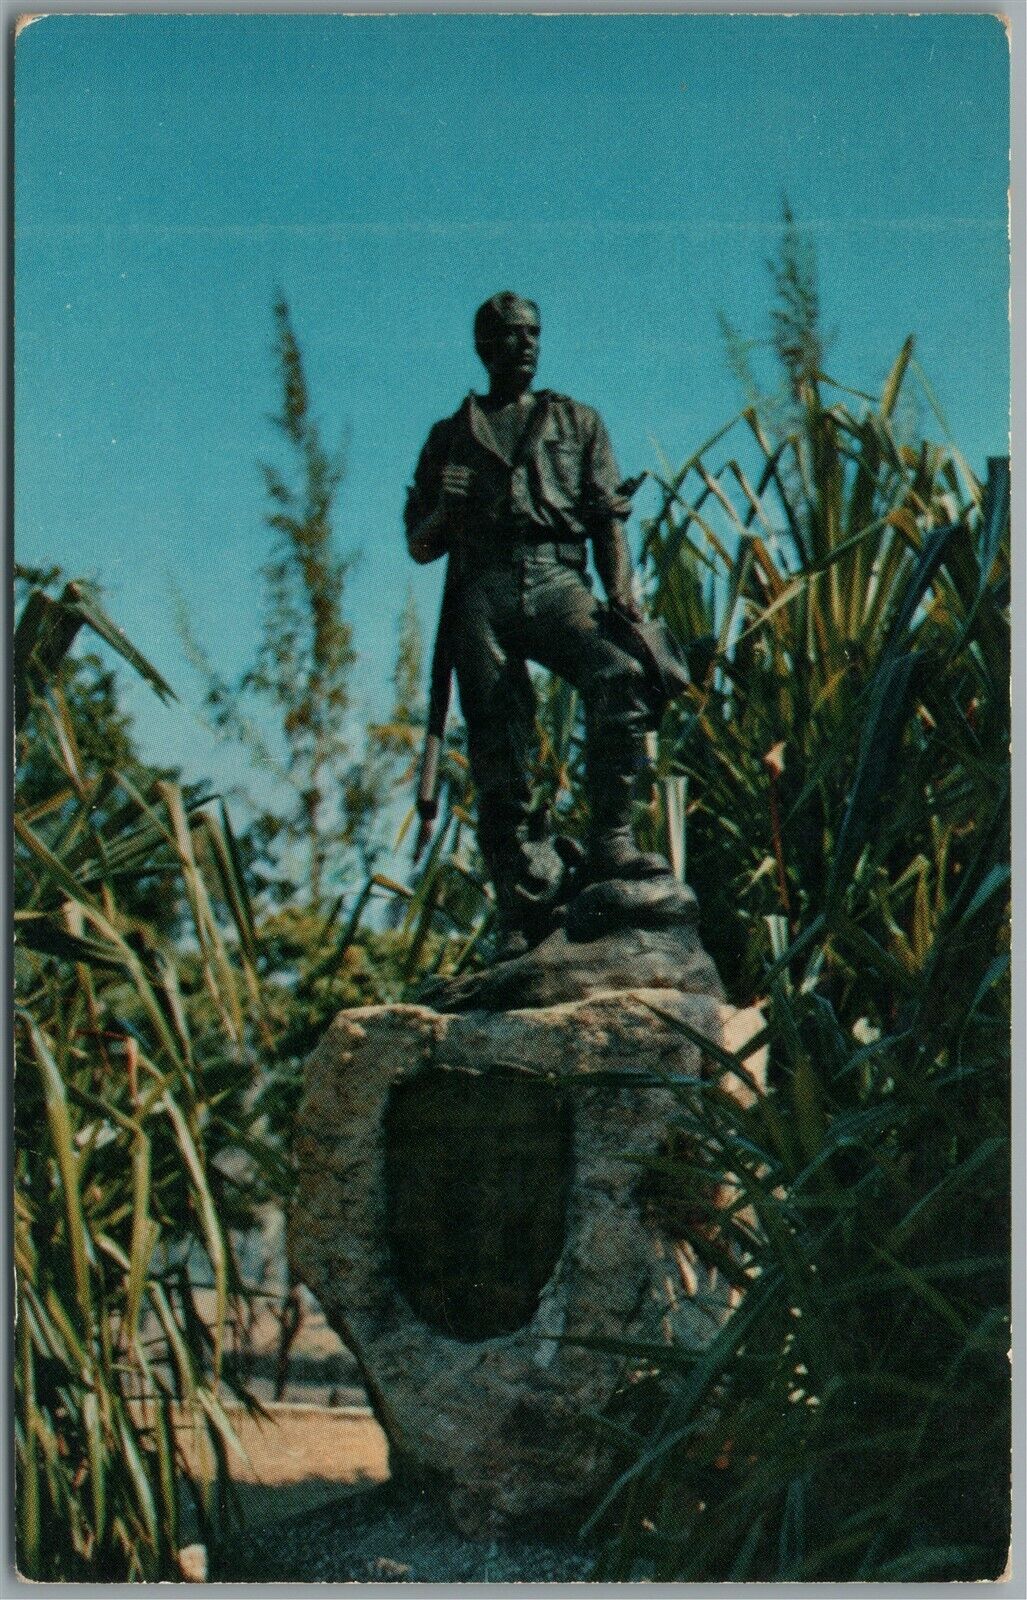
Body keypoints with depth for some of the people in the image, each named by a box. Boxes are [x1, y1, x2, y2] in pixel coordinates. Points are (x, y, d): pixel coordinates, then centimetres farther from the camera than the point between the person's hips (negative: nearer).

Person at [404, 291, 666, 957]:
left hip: (558, 584, 0)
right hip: (482, 594, 1)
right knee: (500, 752, -9)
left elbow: (609, 518, 13)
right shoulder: (451, 436, 23)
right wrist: (444, 508, -2)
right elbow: (420, 545, 21)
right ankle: (525, 910, -8)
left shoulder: (577, 422, 23)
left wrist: (623, 596, -4)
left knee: (620, 678, -31)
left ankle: (609, 843, -29)